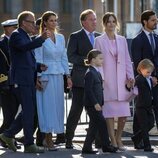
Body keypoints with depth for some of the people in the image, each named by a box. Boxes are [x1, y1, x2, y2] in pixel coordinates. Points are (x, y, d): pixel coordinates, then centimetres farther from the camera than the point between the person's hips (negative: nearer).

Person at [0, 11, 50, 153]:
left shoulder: (26, 36, 21)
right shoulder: (16, 35, -9)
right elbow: (25, 47, -31)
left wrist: (38, 66, 13)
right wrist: (42, 38, -43)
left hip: (29, 80, 10)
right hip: (20, 80, -9)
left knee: (29, 111, 11)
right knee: (28, 111, -8)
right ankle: (29, 144, -4)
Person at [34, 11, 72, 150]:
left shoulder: (61, 38, 11)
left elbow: (64, 57, 14)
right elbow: (38, 59, -6)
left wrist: (68, 75, 9)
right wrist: (38, 77, -12)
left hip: (58, 76, 6)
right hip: (46, 76, -6)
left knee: (58, 105, 4)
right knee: (48, 105, -7)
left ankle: (48, 137, 10)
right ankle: (48, 138, -5)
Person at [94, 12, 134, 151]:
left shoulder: (122, 40, 13)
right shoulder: (99, 41, 2)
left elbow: (127, 60, 14)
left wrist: (130, 76, 4)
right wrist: (100, 78, -10)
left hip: (121, 81, 4)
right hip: (107, 82, -4)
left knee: (124, 113, 0)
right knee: (110, 113, -4)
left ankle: (118, 139, 15)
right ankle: (113, 141, 2)